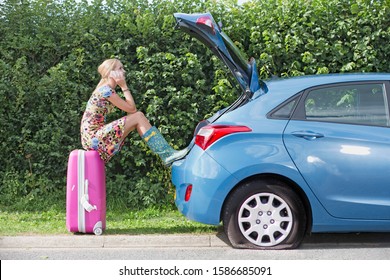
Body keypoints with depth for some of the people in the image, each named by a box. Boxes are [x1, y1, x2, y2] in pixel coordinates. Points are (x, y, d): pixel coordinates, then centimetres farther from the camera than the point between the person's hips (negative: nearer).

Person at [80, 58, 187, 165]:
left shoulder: (105, 89, 14)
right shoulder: (106, 90, -15)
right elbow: (131, 108, -12)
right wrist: (124, 86, -8)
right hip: (94, 139, -9)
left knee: (138, 115, 3)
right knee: (138, 117, -13)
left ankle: (167, 155, -3)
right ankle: (167, 154, -12)